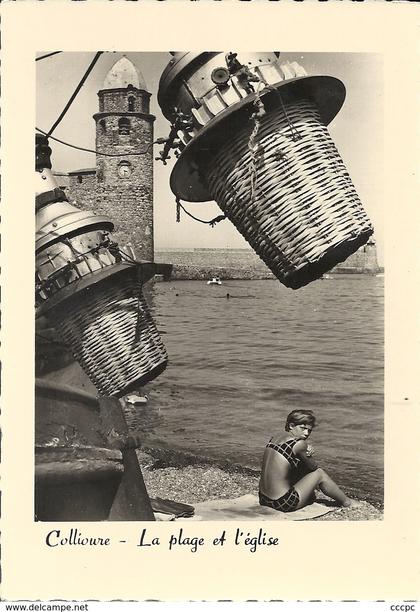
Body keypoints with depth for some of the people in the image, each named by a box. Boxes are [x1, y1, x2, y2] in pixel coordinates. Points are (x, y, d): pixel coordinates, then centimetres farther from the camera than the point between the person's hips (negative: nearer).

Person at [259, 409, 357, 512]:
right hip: (283, 503, -7)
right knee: (320, 473, 11)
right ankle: (347, 502, 30)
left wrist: (307, 452, -1)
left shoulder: (274, 439, 8)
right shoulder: (299, 444, -14)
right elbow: (313, 468, 0)